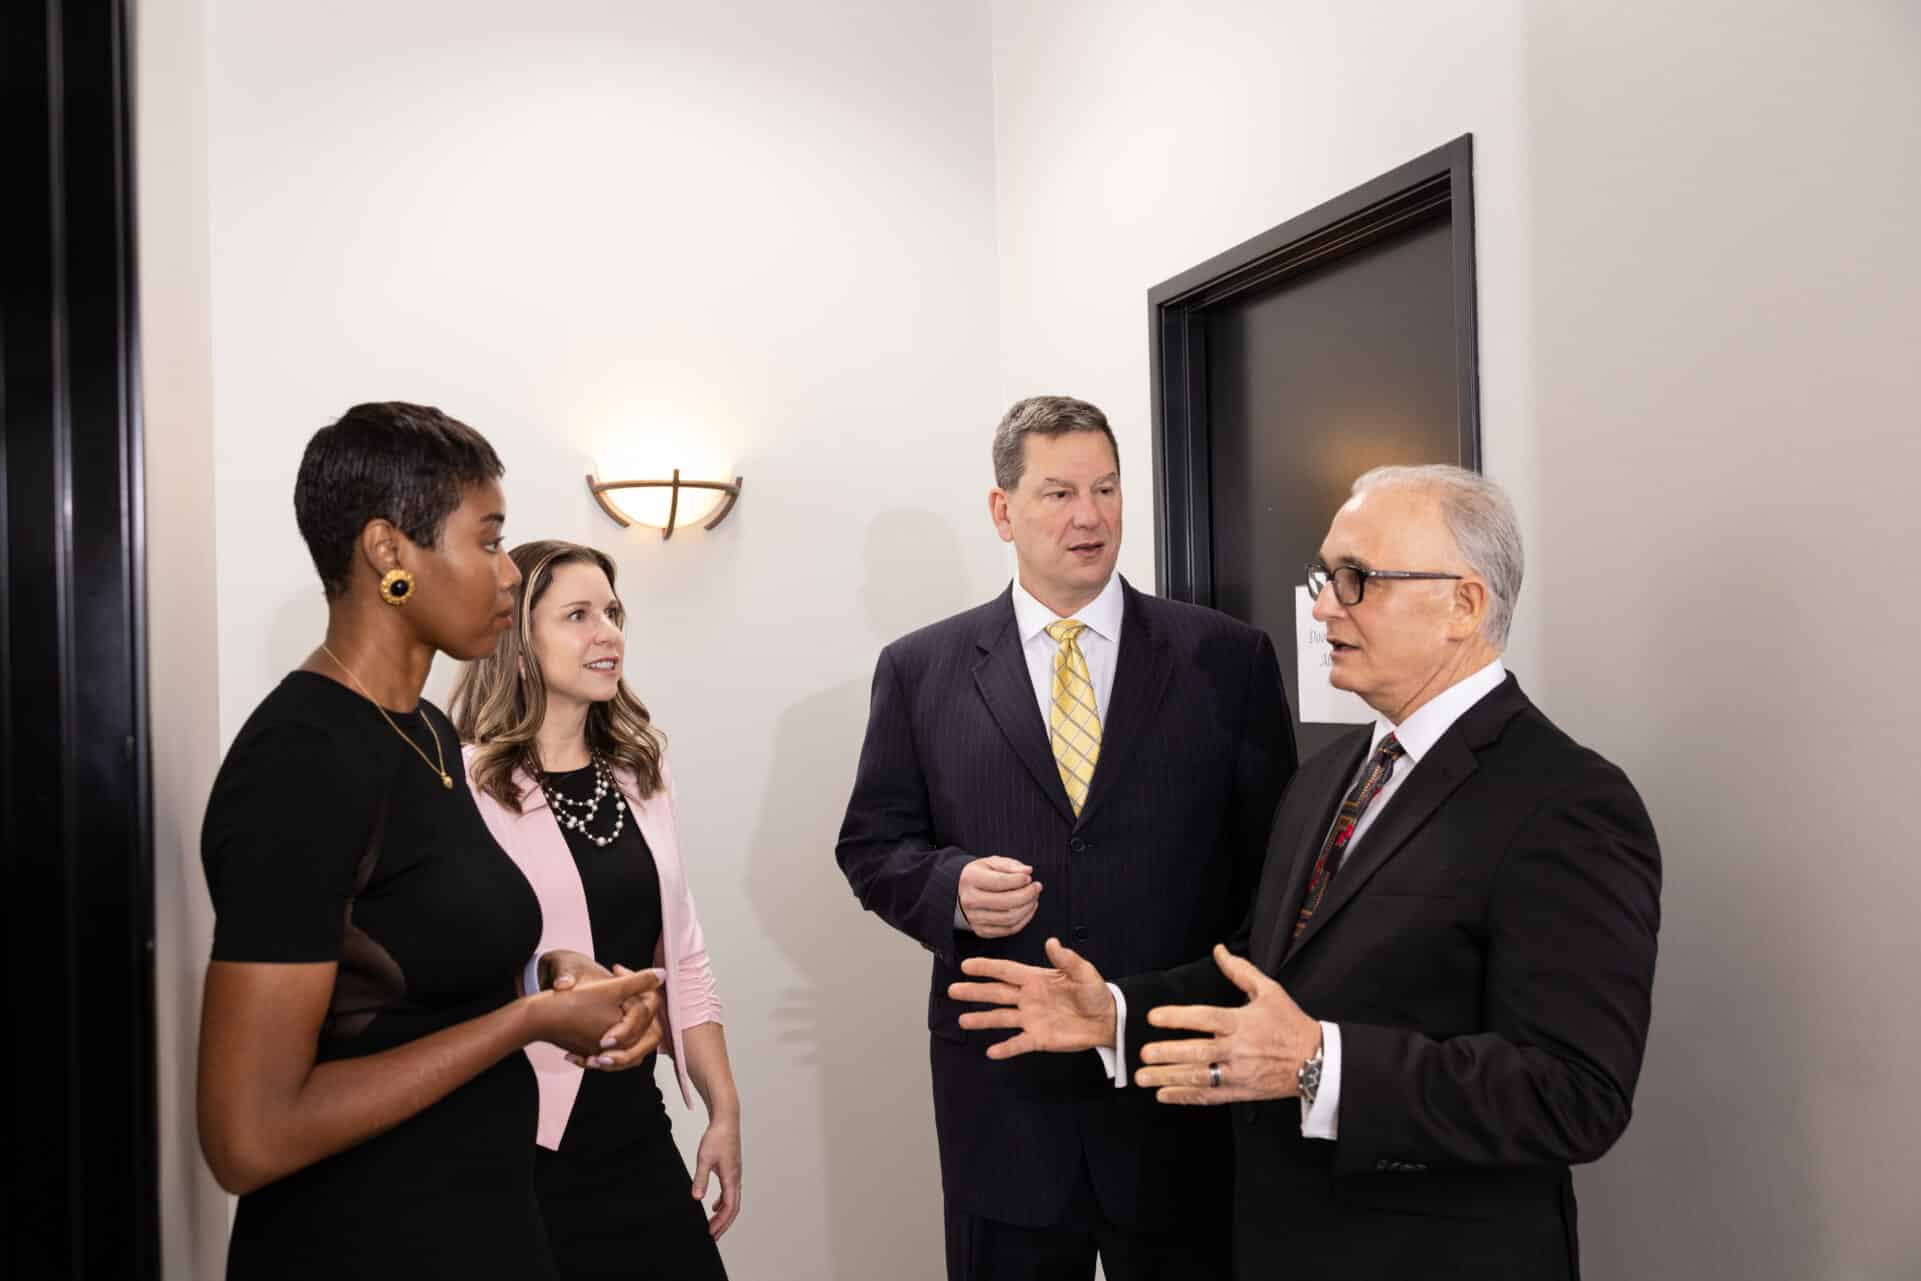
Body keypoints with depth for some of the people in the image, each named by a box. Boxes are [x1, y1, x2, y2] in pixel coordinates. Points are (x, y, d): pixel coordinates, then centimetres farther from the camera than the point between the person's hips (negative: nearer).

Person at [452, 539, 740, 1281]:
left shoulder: (640, 773, 8)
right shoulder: (465, 785, -13)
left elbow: (682, 959, 11)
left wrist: (724, 1112, 9)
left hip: (638, 1129, 6)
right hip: (522, 1142, -6)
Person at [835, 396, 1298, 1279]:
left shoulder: (1228, 660, 0)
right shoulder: (919, 670, 2)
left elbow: (1275, 854, 2)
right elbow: (872, 847, 6)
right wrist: (952, 887, -15)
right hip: (1001, 1095, 1)